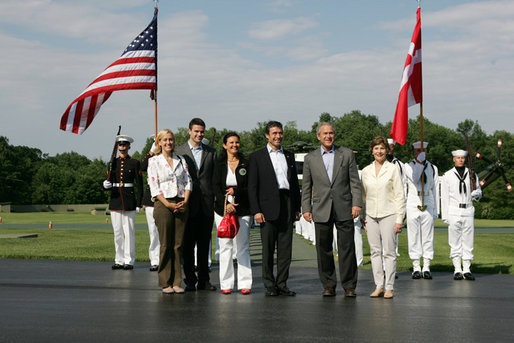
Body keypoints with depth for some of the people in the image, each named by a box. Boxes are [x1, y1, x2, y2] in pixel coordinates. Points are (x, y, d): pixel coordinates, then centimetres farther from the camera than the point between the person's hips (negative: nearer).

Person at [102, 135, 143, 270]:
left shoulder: (135, 163, 2)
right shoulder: (113, 163, 12)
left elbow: (139, 185, 0)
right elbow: (108, 184, 14)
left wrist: (139, 203, -6)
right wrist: (106, 185, -11)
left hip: (129, 201, -4)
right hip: (115, 201, 4)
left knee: (129, 232, -3)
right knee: (117, 232, 6)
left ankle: (129, 261, 1)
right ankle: (119, 260, 12)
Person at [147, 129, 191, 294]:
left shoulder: (181, 160, 14)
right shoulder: (153, 161, 2)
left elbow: (188, 181, 10)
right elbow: (154, 187, -4)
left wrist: (185, 200, -5)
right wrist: (168, 204, -12)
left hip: (181, 205, 3)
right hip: (163, 204, -3)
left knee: (178, 245, 3)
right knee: (165, 245, -2)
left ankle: (176, 282, 8)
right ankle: (165, 283, 4)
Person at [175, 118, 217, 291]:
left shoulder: (211, 152, 10)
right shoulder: (179, 151, 3)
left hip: (207, 204, 2)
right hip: (188, 204, -2)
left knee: (204, 244, 7)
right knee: (188, 244, 1)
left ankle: (204, 280, 14)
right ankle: (190, 280, 8)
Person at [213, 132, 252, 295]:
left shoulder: (246, 164, 8)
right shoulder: (219, 164, 7)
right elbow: (216, 187, -1)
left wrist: (236, 192, -12)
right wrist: (226, 204, -15)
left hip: (243, 210, 0)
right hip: (222, 208, 0)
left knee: (243, 247, -2)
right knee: (225, 246, 0)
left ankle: (244, 283, 2)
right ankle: (226, 284, 5)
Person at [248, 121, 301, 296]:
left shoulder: (289, 155, 16)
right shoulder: (257, 156, 3)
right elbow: (252, 186, -1)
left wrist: (297, 207, 12)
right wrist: (256, 211, -10)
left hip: (287, 206, 4)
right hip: (268, 206, -4)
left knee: (286, 248, 4)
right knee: (268, 249, 0)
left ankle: (282, 284, 11)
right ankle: (270, 285, 7)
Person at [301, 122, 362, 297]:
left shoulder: (347, 154, 7)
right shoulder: (310, 158, 10)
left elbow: (355, 181, 5)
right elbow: (306, 186, 11)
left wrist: (357, 203, -5)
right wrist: (306, 209, 3)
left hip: (344, 209, -1)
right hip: (321, 210, 1)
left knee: (347, 248, -2)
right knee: (323, 249, 3)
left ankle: (349, 286, 6)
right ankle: (328, 285, 13)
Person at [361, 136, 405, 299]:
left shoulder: (393, 169, -1)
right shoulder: (366, 171, 10)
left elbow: (400, 195, -2)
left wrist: (399, 219, -8)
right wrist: (362, 217, 10)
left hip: (388, 214, -4)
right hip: (371, 215, 4)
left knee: (389, 251, -4)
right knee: (375, 251, 4)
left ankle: (389, 287, 1)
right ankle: (379, 286, 10)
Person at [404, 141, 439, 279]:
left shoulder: (432, 168, 13)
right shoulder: (408, 166, 6)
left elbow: (435, 190, 12)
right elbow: (414, 178, -14)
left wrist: (436, 210, 7)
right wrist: (420, 162, -16)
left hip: (428, 205, 2)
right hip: (413, 205, -2)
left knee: (428, 236, 1)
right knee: (414, 237, -1)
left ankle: (426, 268, 7)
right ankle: (416, 267, 6)